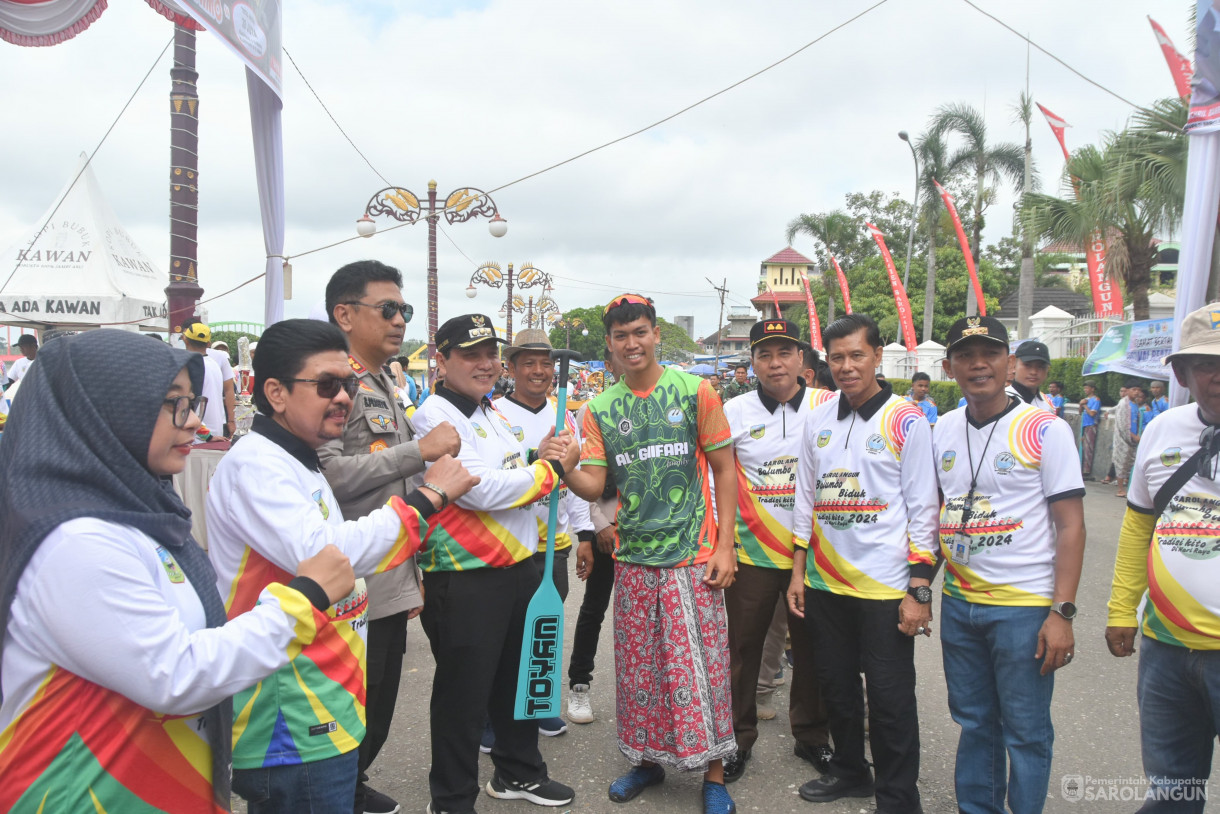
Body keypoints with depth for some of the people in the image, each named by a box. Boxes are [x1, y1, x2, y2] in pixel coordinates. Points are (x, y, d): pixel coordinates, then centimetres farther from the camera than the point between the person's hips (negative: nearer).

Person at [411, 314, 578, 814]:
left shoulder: (492, 412, 13)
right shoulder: (435, 418, -15)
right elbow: (483, 490, -24)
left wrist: (539, 460, -2)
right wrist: (551, 468, -13)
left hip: (519, 566, 9)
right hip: (464, 580, -9)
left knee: (518, 678, 22)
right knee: (464, 695, 6)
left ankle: (518, 773, 42)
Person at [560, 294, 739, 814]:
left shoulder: (694, 391, -3)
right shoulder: (600, 410, 4)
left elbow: (724, 470, -1)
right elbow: (593, 485, 1)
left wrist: (725, 545, -6)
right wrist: (564, 469, -21)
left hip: (693, 556, -3)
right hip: (633, 559, 3)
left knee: (701, 667, 2)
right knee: (638, 667, 13)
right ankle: (647, 759, 32)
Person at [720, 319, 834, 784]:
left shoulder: (828, 407, -1)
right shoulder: (734, 413, 0)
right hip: (752, 552, 0)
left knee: (811, 647, 12)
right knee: (743, 646, 7)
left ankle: (811, 736, 31)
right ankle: (738, 739, 24)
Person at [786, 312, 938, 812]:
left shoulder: (907, 421, -7)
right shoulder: (818, 420, 7)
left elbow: (924, 511, -8)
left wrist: (919, 592, -12)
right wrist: (798, 570, 10)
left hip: (885, 586, -5)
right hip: (826, 583, 5)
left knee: (890, 700, 4)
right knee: (836, 687, 17)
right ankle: (849, 771, 38)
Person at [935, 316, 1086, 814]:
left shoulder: (1045, 430, -9)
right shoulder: (943, 431, 6)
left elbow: (1071, 525, -9)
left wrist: (1061, 612, -14)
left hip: (1025, 607, -5)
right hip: (958, 603, 5)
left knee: (1025, 731, 6)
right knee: (973, 722, 17)